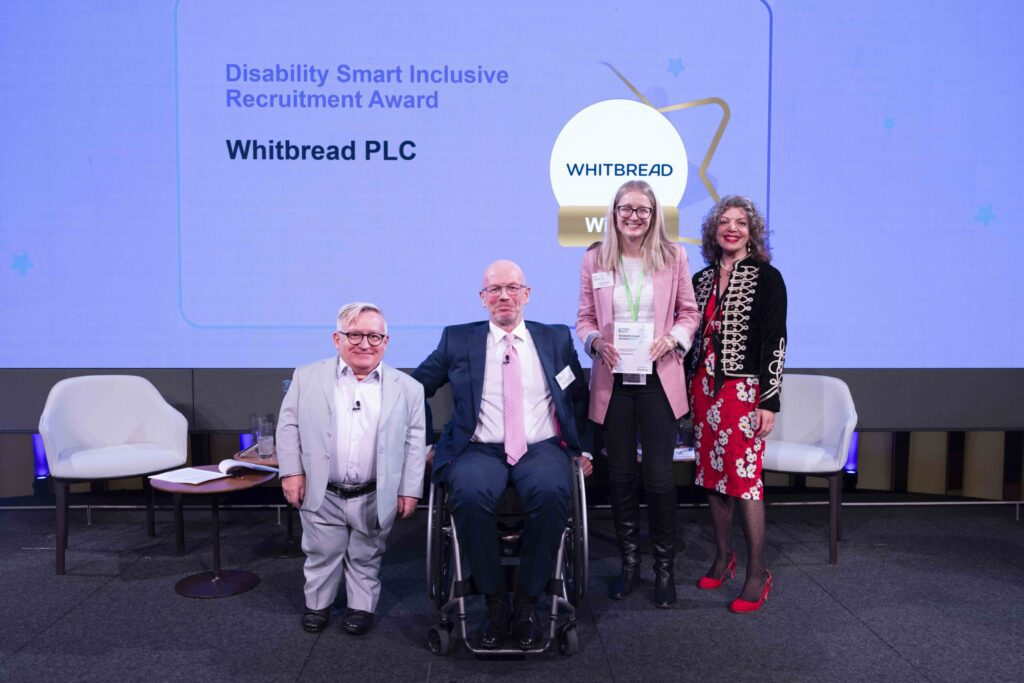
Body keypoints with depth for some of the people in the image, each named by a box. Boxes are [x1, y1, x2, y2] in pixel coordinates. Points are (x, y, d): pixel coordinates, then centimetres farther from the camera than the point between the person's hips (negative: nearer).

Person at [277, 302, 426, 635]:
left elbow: (415, 441, 0)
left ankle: (362, 607, 34)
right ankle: (317, 604, 37)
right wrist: (291, 472, -4)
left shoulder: (407, 388, -2)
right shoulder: (307, 377, -1)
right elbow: (289, 425, 3)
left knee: (366, 557, 15)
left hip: (376, 498, 0)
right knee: (322, 554, 15)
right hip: (321, 494, 0)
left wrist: (410, 490, -2)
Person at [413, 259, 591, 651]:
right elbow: (415, 387, 15)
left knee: (551, 491, -34)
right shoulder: (458, 340, 12)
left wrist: (585, 449, 10)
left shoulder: (556, 338, 15)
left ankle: (528, 600, -12)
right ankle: (495, 600, -11)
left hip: (542, 449, 1)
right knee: (469, 494, -34)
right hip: (480, 450, 0)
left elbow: (580, 398, 19)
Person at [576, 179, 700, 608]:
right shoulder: (595, 258, 3)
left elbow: (689, 313, 8)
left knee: (659, 477, 1)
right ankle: (629, 562, 27)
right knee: (620, 475, 10)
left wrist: (672, 338, -11)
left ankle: (664, 568, 20)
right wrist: (595, 341, -12)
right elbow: (584, 319, 8)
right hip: (613, 380, 1)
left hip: (658, 379, -1)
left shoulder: (673, 257, 1)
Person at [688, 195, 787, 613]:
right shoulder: (702, 279, 12)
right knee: (712, 476, 10)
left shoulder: (767, 278, -2)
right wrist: (687, 391, 13)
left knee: (744, 478, -6)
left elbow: (775, 342, -7)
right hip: (703, 387, 5)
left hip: (743, 389, -5)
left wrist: (769, 402, -12)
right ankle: (722, 558, 25)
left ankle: (757, 574, 7)